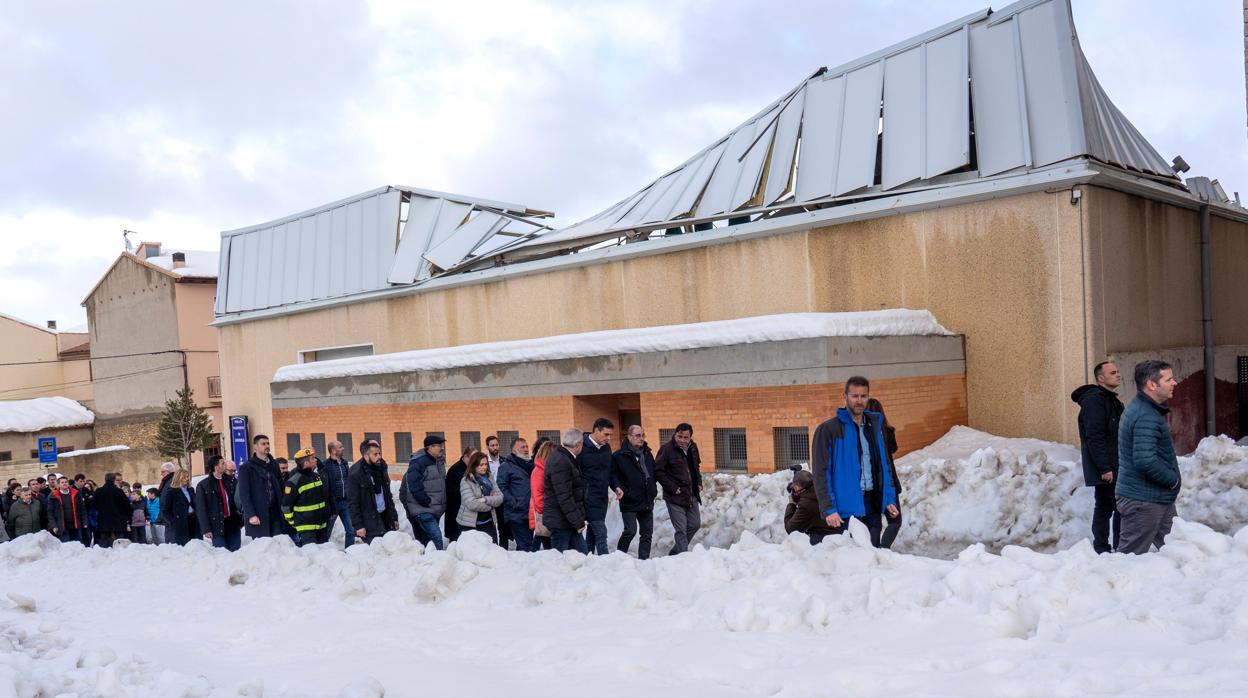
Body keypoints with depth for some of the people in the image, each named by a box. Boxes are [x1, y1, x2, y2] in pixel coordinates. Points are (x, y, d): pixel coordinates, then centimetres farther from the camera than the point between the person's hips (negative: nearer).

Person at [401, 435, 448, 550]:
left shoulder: (439, 461, 12)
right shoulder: (418, 463, -15)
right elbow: (414, 486, -20)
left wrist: (442, 504, 13)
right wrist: (427, 501, -17)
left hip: (435, 509, 8)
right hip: (422, 510, -8)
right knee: (436, 536, -18)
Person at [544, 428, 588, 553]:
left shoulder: (566, 459, 12)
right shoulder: (560, 463, -21)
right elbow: (564, 498, -24)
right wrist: (578, 522, -20)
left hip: (570, 520, 10)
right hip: (561, 521, -10)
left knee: (583, 554, 10)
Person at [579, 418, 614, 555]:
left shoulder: (606, 447, 9)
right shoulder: (583, 448, -14)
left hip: (602, 498, 8)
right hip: (590, 498, -7)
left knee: (592, 533, 14)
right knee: (601, 534, -11)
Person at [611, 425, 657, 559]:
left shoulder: (647, 454, 13)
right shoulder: (619, 456, -7)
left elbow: (653, 473, 24)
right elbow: (613, 475, -6)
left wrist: (653, 490, 16)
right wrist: (618, 487, -22)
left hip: (647, 502, 6)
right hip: (629, 502, -6)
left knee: (647, 532, 7)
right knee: (630, 530, -13)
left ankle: (644, 559, 15)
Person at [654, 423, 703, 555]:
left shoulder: (693, 448, 7)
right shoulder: (667, 449, -14)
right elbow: (658, 471, -14)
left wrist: (699, 483, 10)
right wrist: (673, 488, -17)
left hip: (692, 496, 7)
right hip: (675, 497, -7)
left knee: (695, 524, 13)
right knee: (681, 530, -7)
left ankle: (675, 553, 28)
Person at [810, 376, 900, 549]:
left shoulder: (875, 426, 12)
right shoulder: (828, 429, -6)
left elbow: (884, 466, 17)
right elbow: (821, 473, -9)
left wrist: (889, 500, 8)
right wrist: (828, 509, -16)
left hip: (873, 504, 5)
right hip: (845, 508, -5)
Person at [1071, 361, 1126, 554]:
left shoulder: (1112, 401, 19)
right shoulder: (1094, 400, -14)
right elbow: (1094, 437, -20)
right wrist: (1105, 468, -22)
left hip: (1112, 468, 10)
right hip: (1106, 469, -10)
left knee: (1104, 507, 11)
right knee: (1120, 506, -10)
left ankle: (1102, 549, 15)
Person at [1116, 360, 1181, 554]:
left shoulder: (1139, 409, 13)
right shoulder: (1146, 416, -21)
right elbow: (1145, 460, -30)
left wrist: (1173, 479, 13)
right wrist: (1174, 480, -14)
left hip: (1159, 498, 11)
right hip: (1144, 501, -11)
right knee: (1130, 554, -3)